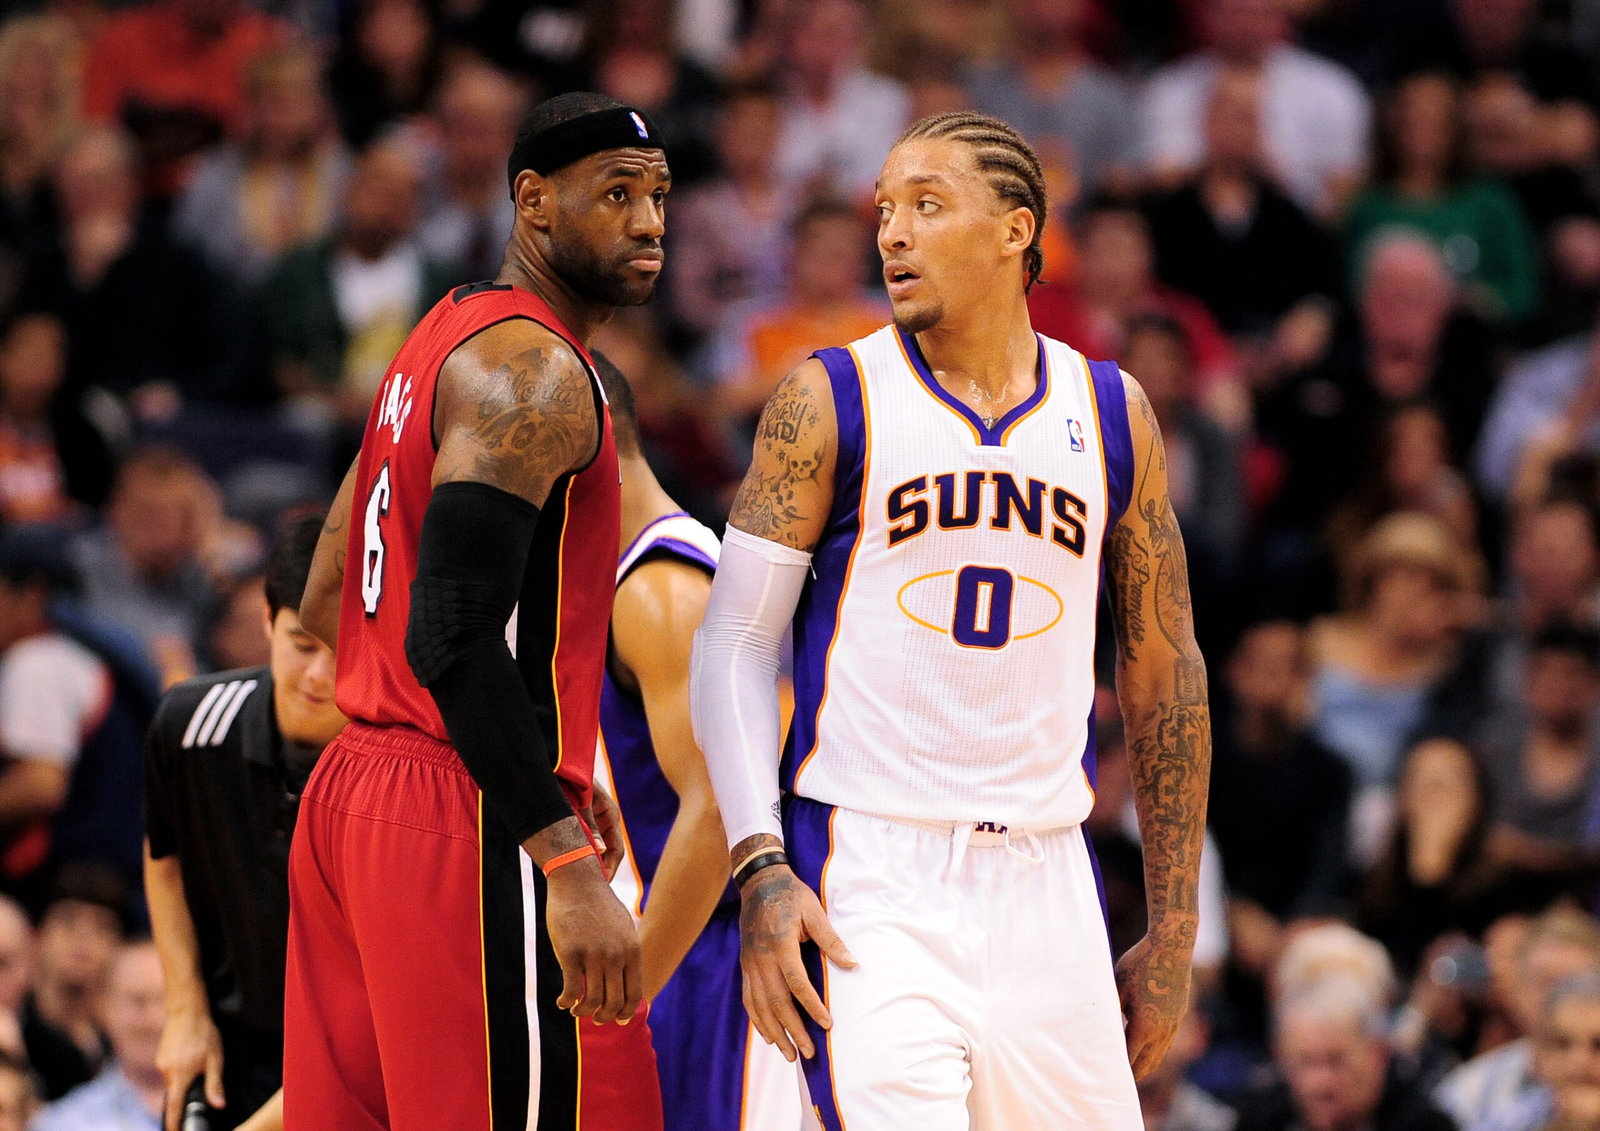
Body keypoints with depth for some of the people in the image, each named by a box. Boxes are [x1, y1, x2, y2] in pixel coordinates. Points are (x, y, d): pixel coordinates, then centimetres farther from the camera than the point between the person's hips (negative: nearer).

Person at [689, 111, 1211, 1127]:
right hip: (870, 880, -4)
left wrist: (1173, 930, 12)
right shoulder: (832, 401, 1)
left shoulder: (1112, 415, 10)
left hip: (1045, 882, 4)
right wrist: (760, 867, -15)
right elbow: (736, 642, -1)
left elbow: (1164, 673, 15)